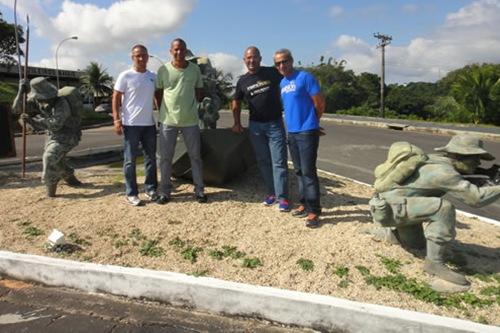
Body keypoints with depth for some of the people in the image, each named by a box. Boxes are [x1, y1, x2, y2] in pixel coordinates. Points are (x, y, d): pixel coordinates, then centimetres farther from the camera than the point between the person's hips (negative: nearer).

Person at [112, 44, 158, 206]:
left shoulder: (153, 76, 9)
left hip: (149, 123, 5)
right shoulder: (125, 76, -5)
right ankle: (131, 193, 9)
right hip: (131, 124, -5)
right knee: (130, 160, 1)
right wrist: (117, 120, -13)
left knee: (151, 158, 12)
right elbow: (116, 98, -5)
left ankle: (151, 189, 24)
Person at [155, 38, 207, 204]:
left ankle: (199, 190, 18)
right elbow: (158, 93, 7)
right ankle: (165, 191, 18)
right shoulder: (163, 69, -2)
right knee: (165, 157, 5)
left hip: (190, 120, 1)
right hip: (168, 120, 0)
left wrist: (190, 106, 6)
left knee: (195, 156, 7)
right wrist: (164, 111, 4)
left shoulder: (195, 69, 1)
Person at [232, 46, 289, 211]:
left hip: (275, 124, -4)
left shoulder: (272, 73, -5)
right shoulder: (242, 81, 5)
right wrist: (237, 123, 9)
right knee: (263, 161, 10)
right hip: (255, 126, 4)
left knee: (279, 161, -5)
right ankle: (271, 193, 22)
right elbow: (236, 102, 17)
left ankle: (282, 197, 0)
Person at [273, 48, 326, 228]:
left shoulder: (305, 77, -9)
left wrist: (312, 122, 5)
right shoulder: (282, 83, 13)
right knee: (299, 171, 13)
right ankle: (305, 204, 24)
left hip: (307, 132, -7)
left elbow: (320, 103, -8)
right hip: (292, 132, 8)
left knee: (308, 172, -7)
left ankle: (313, 211, -1)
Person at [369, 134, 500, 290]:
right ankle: (434, 262, -16)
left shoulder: (437, 160, 8)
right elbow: (476, 197, -23)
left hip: (389, 207, 10)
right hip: (388, 208, -10)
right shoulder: (443, 171, -20)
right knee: (444, 208, -25)